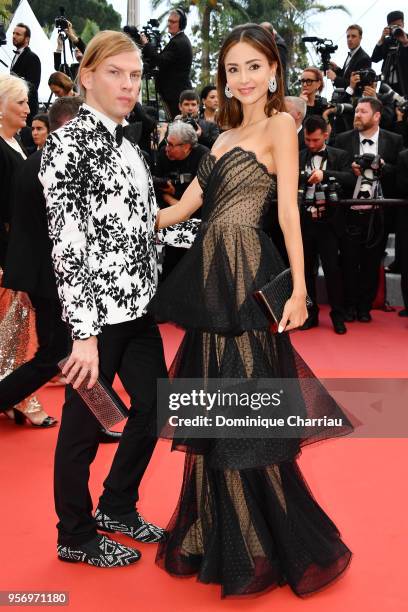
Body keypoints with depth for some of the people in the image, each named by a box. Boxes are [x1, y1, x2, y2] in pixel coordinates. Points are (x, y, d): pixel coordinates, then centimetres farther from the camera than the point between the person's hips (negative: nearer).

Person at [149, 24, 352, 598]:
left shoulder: (279, 124, -1)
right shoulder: (226, 137, 19)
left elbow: (288, 210, -10)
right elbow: (182, 207, 16)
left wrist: (298, 287, -17)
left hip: (248, 276, -7)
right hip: (212, 277, 8)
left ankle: (267, 547, 16)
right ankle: (219, 538, 28)